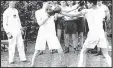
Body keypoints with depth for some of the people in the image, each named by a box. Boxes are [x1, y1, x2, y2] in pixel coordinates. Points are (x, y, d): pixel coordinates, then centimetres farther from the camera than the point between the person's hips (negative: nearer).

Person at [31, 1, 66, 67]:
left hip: (51, 33, 1)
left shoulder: (52, 11, 2)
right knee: (37, 51, 4)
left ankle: (64, 64, 11)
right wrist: (47, 16, -21)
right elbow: (40, 23, -13)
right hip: (42, 33, -1)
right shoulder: (38, 12, -2)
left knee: (60, 50, -7)